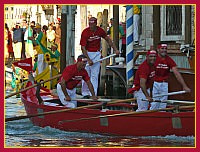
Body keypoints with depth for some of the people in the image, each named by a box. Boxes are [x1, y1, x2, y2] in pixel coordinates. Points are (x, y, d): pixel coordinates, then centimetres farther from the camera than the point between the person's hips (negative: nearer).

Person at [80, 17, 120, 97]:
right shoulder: (85, 32, -16)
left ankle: (93, 94, -2)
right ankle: (85, 93, 10)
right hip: (87, 54, -2)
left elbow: (108, 39, 12)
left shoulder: (100, 30, -6)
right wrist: (88, 59, -23)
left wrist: (115, 49, 10)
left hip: (96, 54, 2)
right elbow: (83, 47, -17)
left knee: (95, 75, -2)